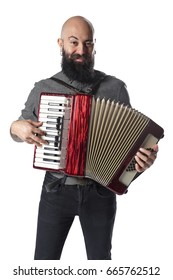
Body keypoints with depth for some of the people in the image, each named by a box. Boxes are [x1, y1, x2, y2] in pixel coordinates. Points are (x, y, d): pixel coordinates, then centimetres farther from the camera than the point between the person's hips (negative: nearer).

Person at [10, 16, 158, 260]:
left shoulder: (115, 87, -6)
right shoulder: (42, 89, -2)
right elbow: (21, 129, 12)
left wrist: (143, 157, -20)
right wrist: (16, 127, -12)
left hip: (100, 192, 0)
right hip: (56, 191, 1)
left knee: (100, 259, 17)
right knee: (45, 259, 12)